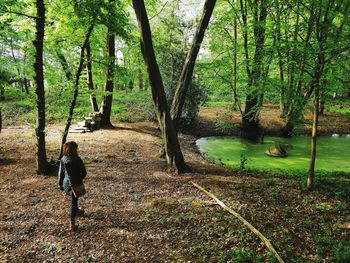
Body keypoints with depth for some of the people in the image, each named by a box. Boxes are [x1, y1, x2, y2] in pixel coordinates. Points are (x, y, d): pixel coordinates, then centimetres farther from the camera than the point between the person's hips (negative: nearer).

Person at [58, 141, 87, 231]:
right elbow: (83, 172, -14)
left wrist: (60, 184, 13)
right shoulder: (77, 160, -19)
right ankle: (72, 223, 4)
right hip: (76, 183, -5)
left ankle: (76, 211, 52)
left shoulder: (63, 160, -6)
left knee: (74, 199, 28)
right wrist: (79, 179, 7)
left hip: (66, 183, 5)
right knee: (74, 201, 5)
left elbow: (60, 173, 1)